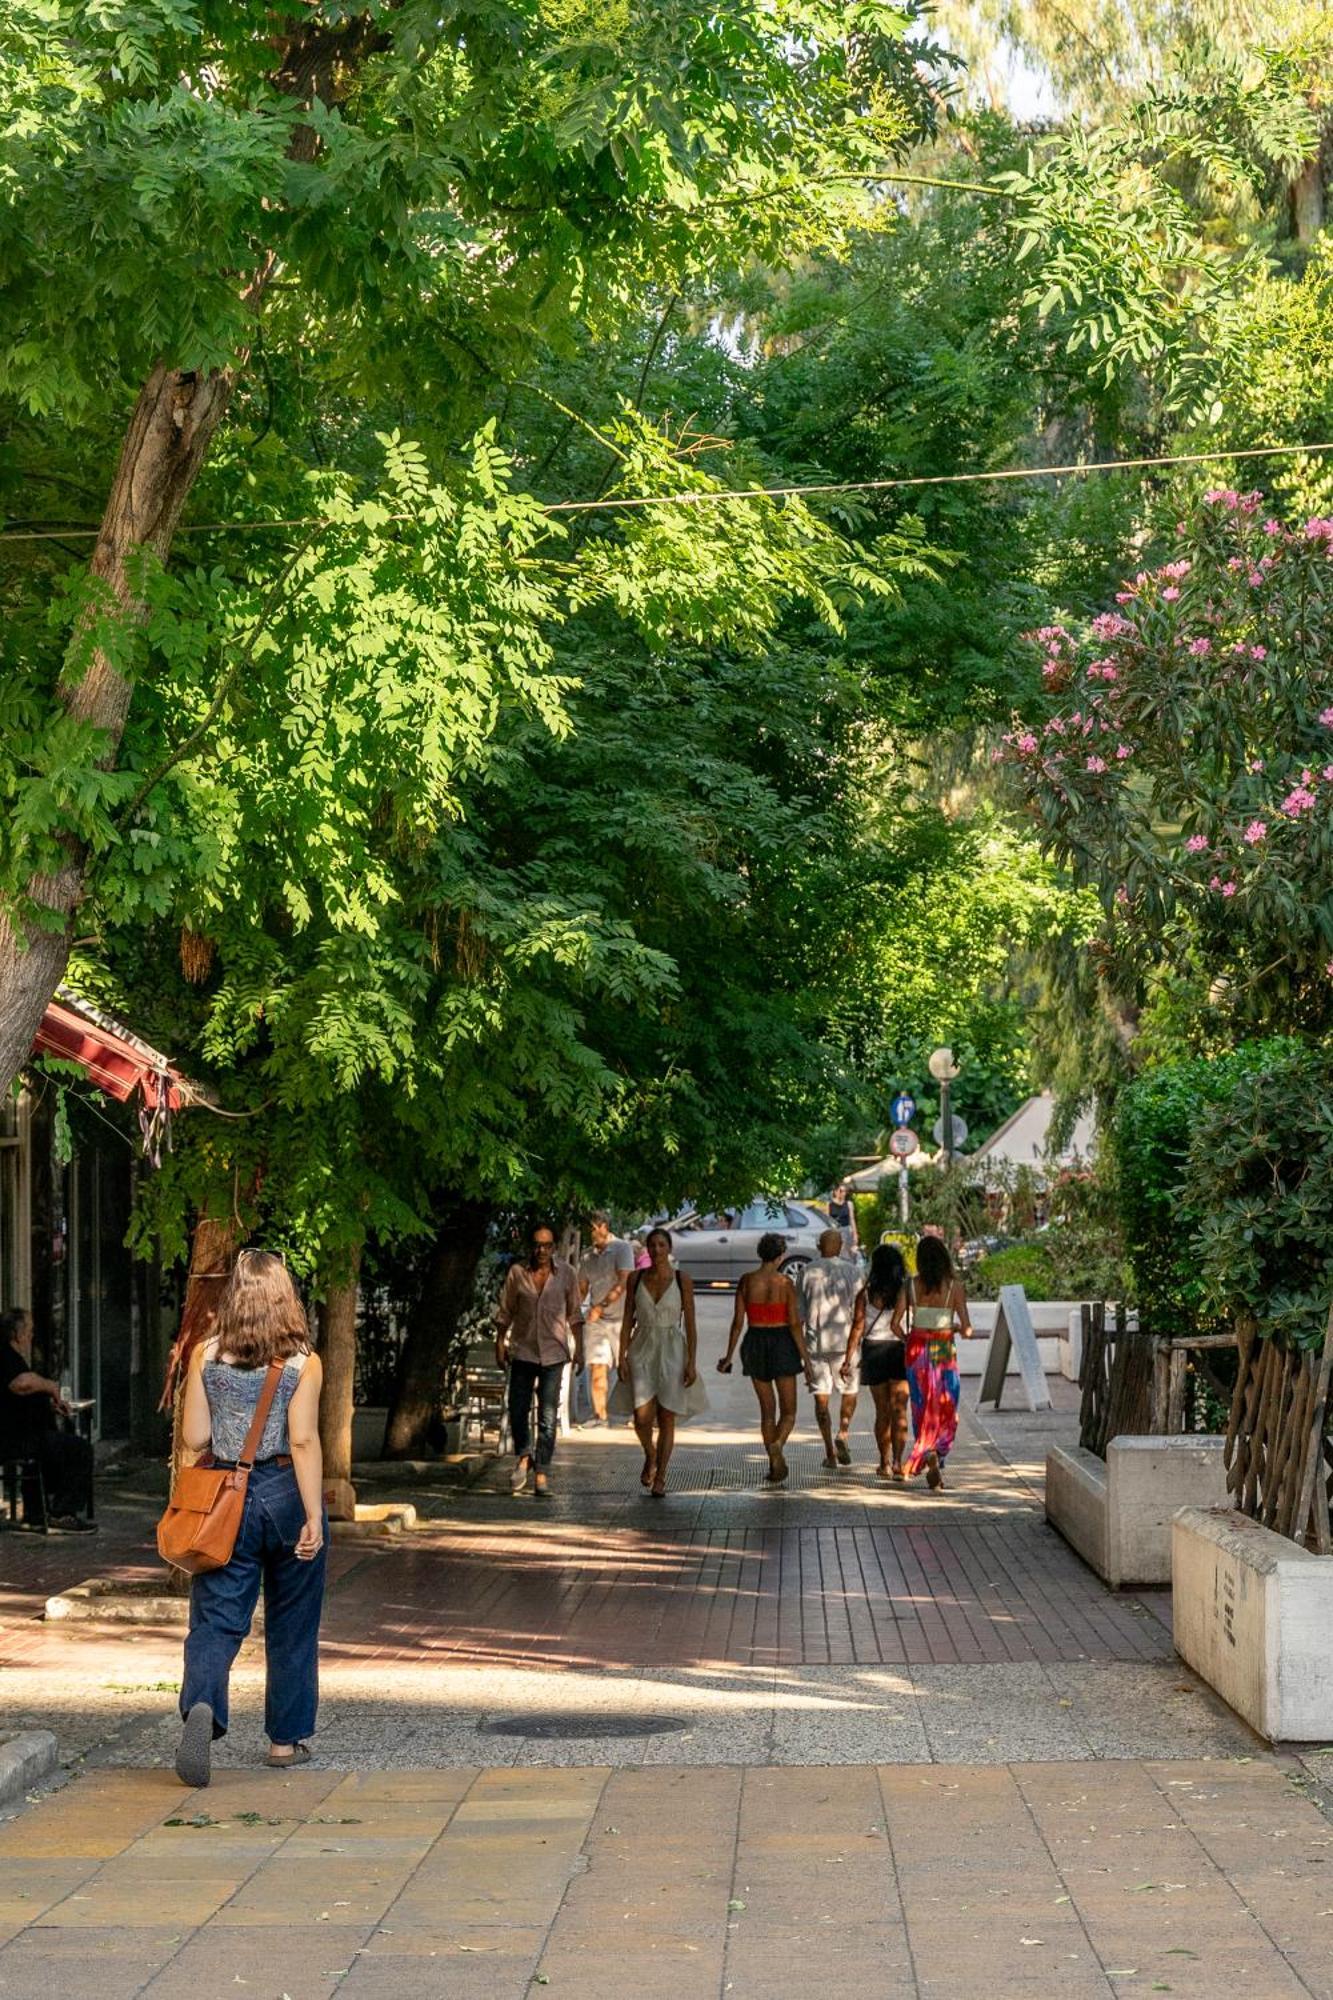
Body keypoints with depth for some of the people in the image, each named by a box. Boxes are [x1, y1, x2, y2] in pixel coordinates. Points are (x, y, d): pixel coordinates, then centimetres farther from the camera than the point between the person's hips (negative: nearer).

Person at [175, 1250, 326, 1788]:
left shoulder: (206, 1356, -2)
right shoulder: (303, 1363, -7)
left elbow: (193, 1438, -3)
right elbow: (303, 1441, -14)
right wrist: (313, 1516, -14)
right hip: (286, 1493, -1)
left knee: (217, 1617, -1)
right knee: (291, 1623, 13)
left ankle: (201, 1706, -28)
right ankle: (287, 1739, 21)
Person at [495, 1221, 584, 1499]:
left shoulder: (566, 1273, -1)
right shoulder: (516, 1273, -1)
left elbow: (574, 1314, 6)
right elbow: (504, 1312, 7)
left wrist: (578, 1348, 3)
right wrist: (500, 1343, 4)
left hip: (553, 1353, -1)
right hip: (523, 1351, 1)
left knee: (548, 1416, -4)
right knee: (517, 1410, 5)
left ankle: (541, 1473, -1)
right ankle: (524, 1456, 30)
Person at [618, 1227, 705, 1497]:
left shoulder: (682, 1281, -1)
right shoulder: (636, 1279, 4)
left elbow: (690, 1324, -1)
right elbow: (628, 1320, 6)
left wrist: (691, 1362, -6)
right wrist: (622, 1356, 0)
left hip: (671, 1352, -1)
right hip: (642, 1350, 1)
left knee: (666, 1419, 0)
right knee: (642, 1417, -9)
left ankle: (660, 1478, 11)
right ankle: (650, 1456, 22)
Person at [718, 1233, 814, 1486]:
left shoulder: (746, 1281, -2)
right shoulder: (785, 1284, -9)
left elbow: (738, 1322, -1)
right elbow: (795, 1324, -10)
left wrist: (729, 1356, 8)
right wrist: (806, 1359, -5)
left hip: (754, 1344, 3)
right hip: (782, 1343, -3)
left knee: (767, 1409, 15)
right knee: (788, 1410, 6)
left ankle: (773, 1466, 13)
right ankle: (777, 1445, -23)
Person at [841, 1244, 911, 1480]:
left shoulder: (866, 1293, -2)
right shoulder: (904, 1291, -8)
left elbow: (858, 1327, -3)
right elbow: (895, 1325, -16)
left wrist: (848, 1360, -1)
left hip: (873, 1351, 2)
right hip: (897, 1350, -2)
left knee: (882, 1411, 14)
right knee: (899, 1410, -2)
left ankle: (884, 1463, 19)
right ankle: (897, 1463, -13)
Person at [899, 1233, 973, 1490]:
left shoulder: (912, 1286, -5)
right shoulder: (954, 1287, -8)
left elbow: (896, 1322, -6)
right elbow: (967, 1329, -9)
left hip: (918, 1350, 1)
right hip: (944, 1351, -1)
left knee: (923, 1410, 12)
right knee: (946, 1413, 9)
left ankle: (927, 1453, -6)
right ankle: (937, 1458, -4)